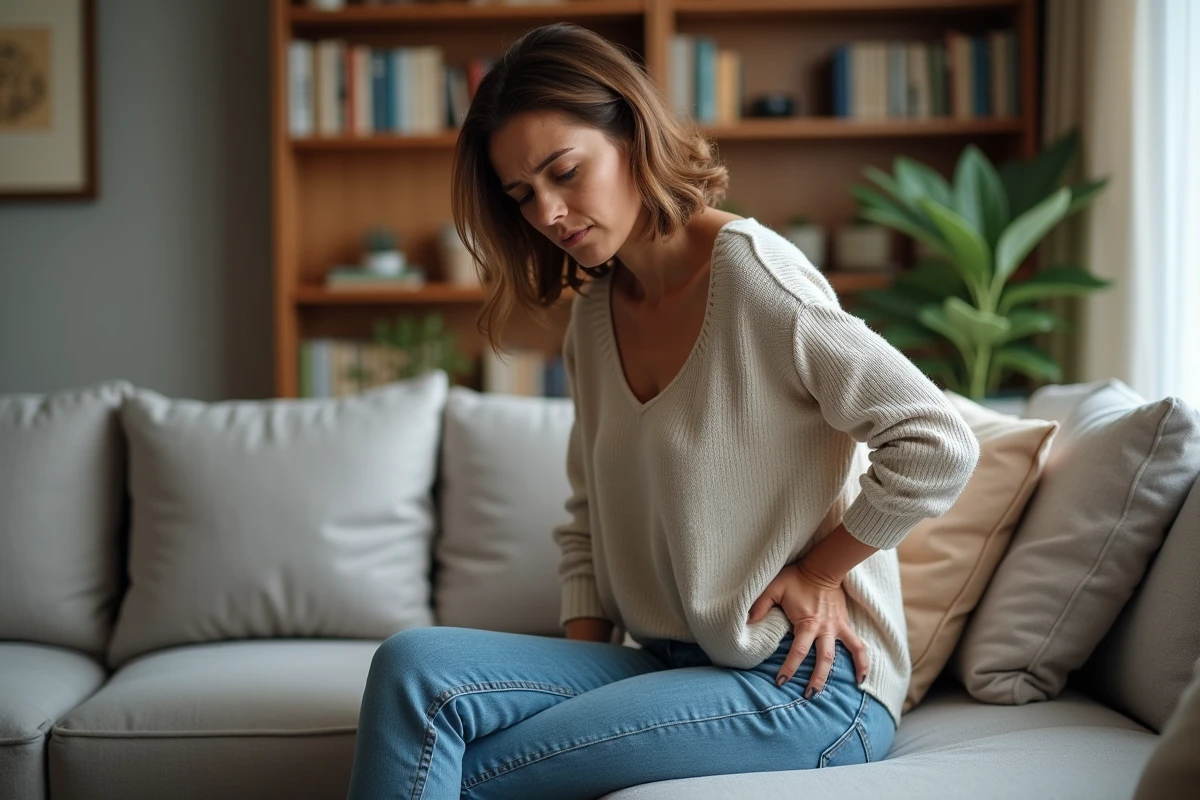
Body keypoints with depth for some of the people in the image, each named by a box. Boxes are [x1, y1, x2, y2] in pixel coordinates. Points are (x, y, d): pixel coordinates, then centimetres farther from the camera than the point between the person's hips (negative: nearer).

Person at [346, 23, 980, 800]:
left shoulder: (751, 270, -13)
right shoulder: (595, 312, 11)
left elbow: (939, 445, -17)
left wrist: (816, 572, -10)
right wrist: (584, 647, 3)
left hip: (806, 681, -6)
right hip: (667, 664, 7)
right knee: (415, 666, -19)